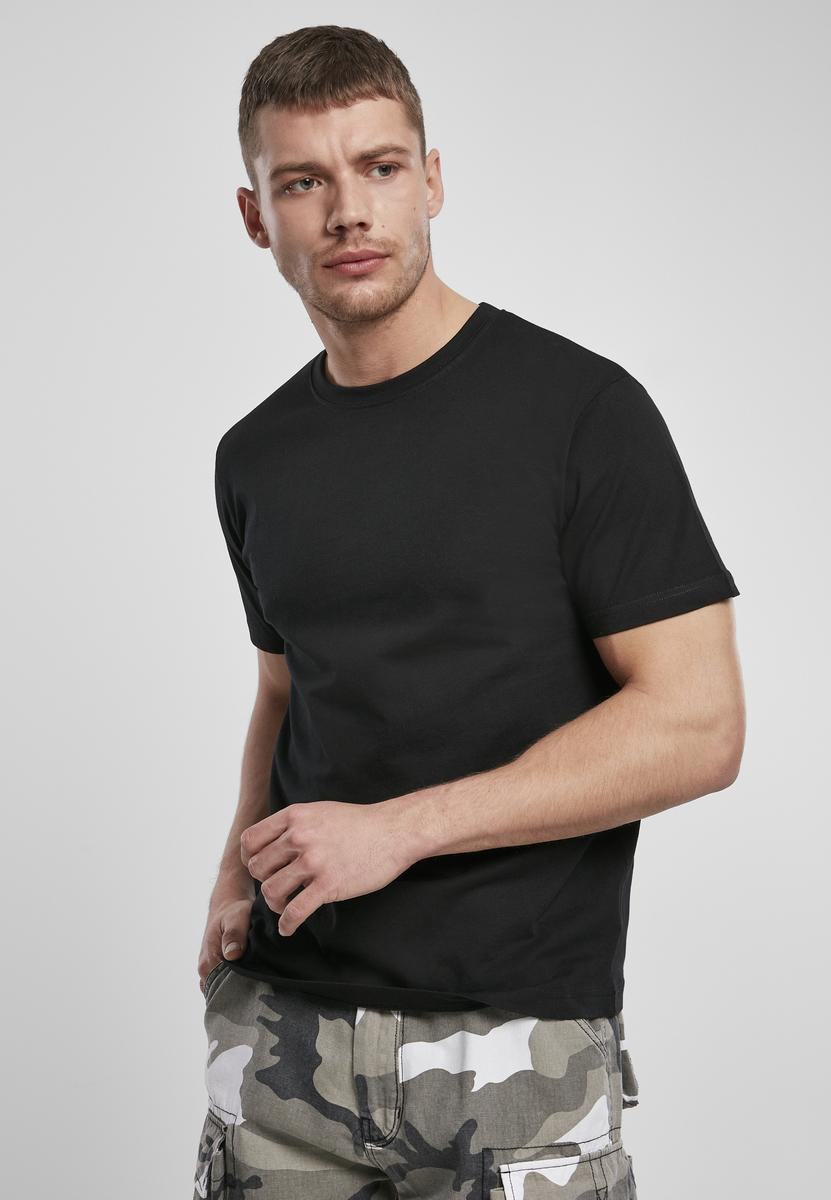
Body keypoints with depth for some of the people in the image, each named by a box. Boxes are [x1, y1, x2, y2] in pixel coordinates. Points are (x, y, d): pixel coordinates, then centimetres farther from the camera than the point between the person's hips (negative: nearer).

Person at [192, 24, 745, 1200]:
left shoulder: (581, 408, -9)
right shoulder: (256, 457, 8)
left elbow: (696, 726, -13)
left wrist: (397, 828, -17)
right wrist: (244, 869, 3)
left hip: (516, 1040, -4)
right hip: (285, 1021, 4)